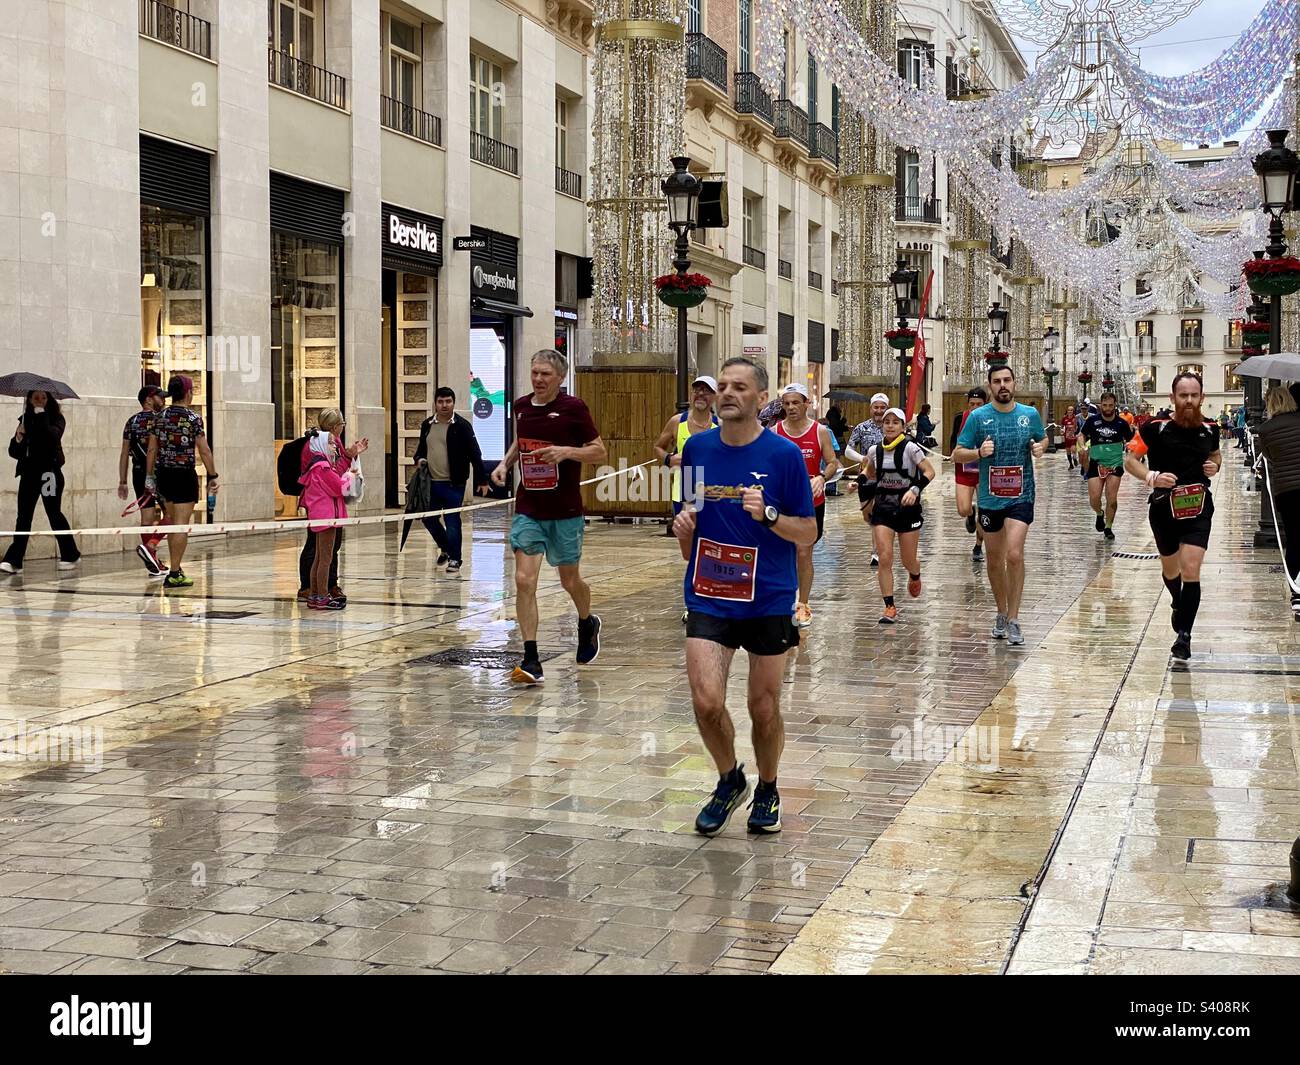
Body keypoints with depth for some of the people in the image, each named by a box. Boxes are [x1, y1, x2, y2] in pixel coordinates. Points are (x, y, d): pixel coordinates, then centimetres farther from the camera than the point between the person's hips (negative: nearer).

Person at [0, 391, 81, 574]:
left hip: (49, 471, -4)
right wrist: (18, 438, -8)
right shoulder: (26, 419, 13)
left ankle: (70, 554, 16)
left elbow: (53, 435, -22)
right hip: (29, 472, 4)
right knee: (23, 516, -2)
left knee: (54, 514, 0)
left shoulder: (56, 418, 0)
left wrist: (41, 416, -19)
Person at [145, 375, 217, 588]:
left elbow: (152, 449, 8)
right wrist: (212, 476, -4)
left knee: (172, 521, 19)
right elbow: (204, 451, -10)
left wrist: (149, 476, 14)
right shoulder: (194, 418, -9)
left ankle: (175, 566, 26)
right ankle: (174, 574, -7)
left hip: (163, 473, 6)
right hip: (185, 475, -6)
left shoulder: (160, 416, 6)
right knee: (181, 524, -5)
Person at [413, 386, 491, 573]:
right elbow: (421, 448, 23)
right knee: (428, 518, 11)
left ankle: (455, 559, 7)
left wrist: (482, 480, -10)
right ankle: (446, 549, 33)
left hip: (453, 484, -6)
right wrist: (419, 459, 0)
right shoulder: (427, 425, 10)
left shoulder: (462, 426, -6)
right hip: (431, 482, 6)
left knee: (452, 521, -5)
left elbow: (475, 455, -6)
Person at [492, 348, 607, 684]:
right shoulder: (521, 406, 6)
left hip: (565, 512, -3)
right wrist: (505, 463, 6)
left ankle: (587, 624, 46)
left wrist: (567, 451, -20)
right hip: (527, 509, 3)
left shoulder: (573, 408, -8)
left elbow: (600, 451, -4)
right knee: (524, 580, -9)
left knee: (570, 580, 12)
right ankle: (531, 661, -6)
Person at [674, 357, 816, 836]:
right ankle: (729, 780, 16)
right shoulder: (698, 448, 3)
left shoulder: (784, 454, -8)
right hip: (709, 596, 2)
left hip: (768, 599, -2)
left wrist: (768, 514, -22)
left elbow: (808, 533, -5)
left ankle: (767, 791, 34)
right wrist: (684, 526, -5)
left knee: (764, 708, 8)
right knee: (706, 700, -12)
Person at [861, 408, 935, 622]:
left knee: (908, 561, 8)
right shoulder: (875, 450, 2)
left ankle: (915, 576, 46)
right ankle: (889, 607, -5)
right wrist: (869, 500, 15)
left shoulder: (910, 447, -11)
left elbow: (929, 472, -15)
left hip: (907, 508, -3)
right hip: (882, 509, 3)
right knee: (885, 558, -10)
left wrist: (915, 489, -28)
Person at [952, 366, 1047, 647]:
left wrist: (1039, 448, -5)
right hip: (990, 498, 1)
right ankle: (1002, 614, 31)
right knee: (995, 560, 12)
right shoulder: (978, 416, -4)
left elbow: (1043, 439, 18)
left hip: (1021, 497, -1)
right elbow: (957, 454, -2)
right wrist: (979, 452, -21)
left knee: (1014, 555, -17)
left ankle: (1013, 620, -9)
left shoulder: (1030, 414, 0)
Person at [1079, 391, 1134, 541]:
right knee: (1094, 498, -6)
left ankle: (1108, 527, 13)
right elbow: (1082, 435, 8)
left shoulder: (1121, 423, -4)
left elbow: (1131, 441, 9)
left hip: (1115, 463, 0)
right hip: (1096, 463, 0)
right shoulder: (1092, 420, -3)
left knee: (1112, 498, -5)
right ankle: (1100, 514, 29)